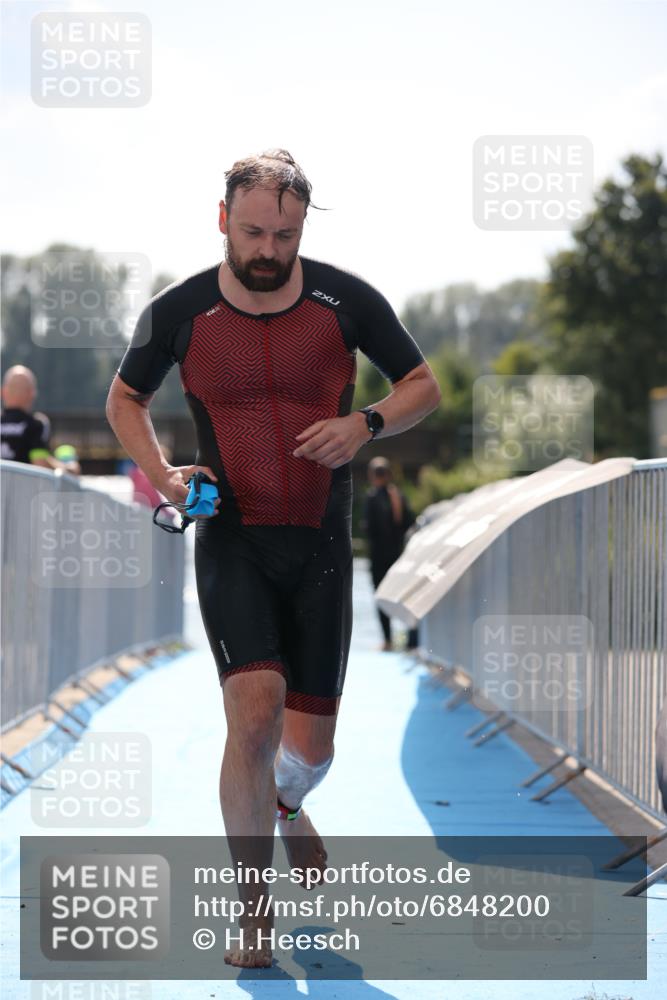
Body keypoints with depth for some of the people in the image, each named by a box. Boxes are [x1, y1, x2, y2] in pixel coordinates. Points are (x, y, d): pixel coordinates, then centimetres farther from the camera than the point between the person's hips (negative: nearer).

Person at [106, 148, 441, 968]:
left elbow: (424, 387, 8)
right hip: (231, 539, -1)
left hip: (321, 546, 2)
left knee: (309, 749, 6)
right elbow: (123, 399, 13)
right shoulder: (179, 313, -3)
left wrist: (368, 424, -12)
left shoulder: (346, 301, -3)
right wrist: (161, 473, -5)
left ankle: (284, 805, 45)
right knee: (255, 708, -22)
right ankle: (253, 912, -8)